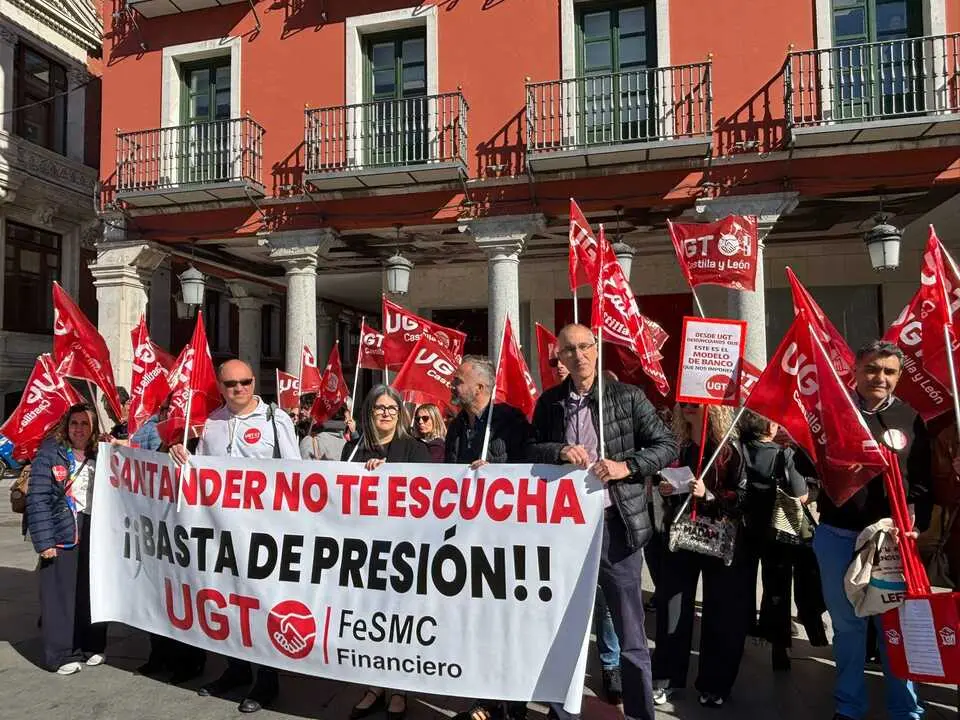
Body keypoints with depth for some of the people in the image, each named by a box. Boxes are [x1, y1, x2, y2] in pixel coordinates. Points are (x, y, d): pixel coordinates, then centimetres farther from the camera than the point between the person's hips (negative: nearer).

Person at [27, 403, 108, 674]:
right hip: (62, 534, -3)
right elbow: (38, 499, -6)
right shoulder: (50, 453, -2)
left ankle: (92, 646, 23)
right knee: (60, 595, 2)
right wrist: (44, 541, -11)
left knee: (93, 594, 9)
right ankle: (62, 654, 15)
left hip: (96, 534, 3)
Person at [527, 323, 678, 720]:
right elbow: (530, 451, 6)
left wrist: (627, 467, -17)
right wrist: (558, 451, -14)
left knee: (631, 635, 8)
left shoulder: (627, 396, -2)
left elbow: (668, 445, -3)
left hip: (615, 524, -2)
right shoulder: (549, 401, 6)